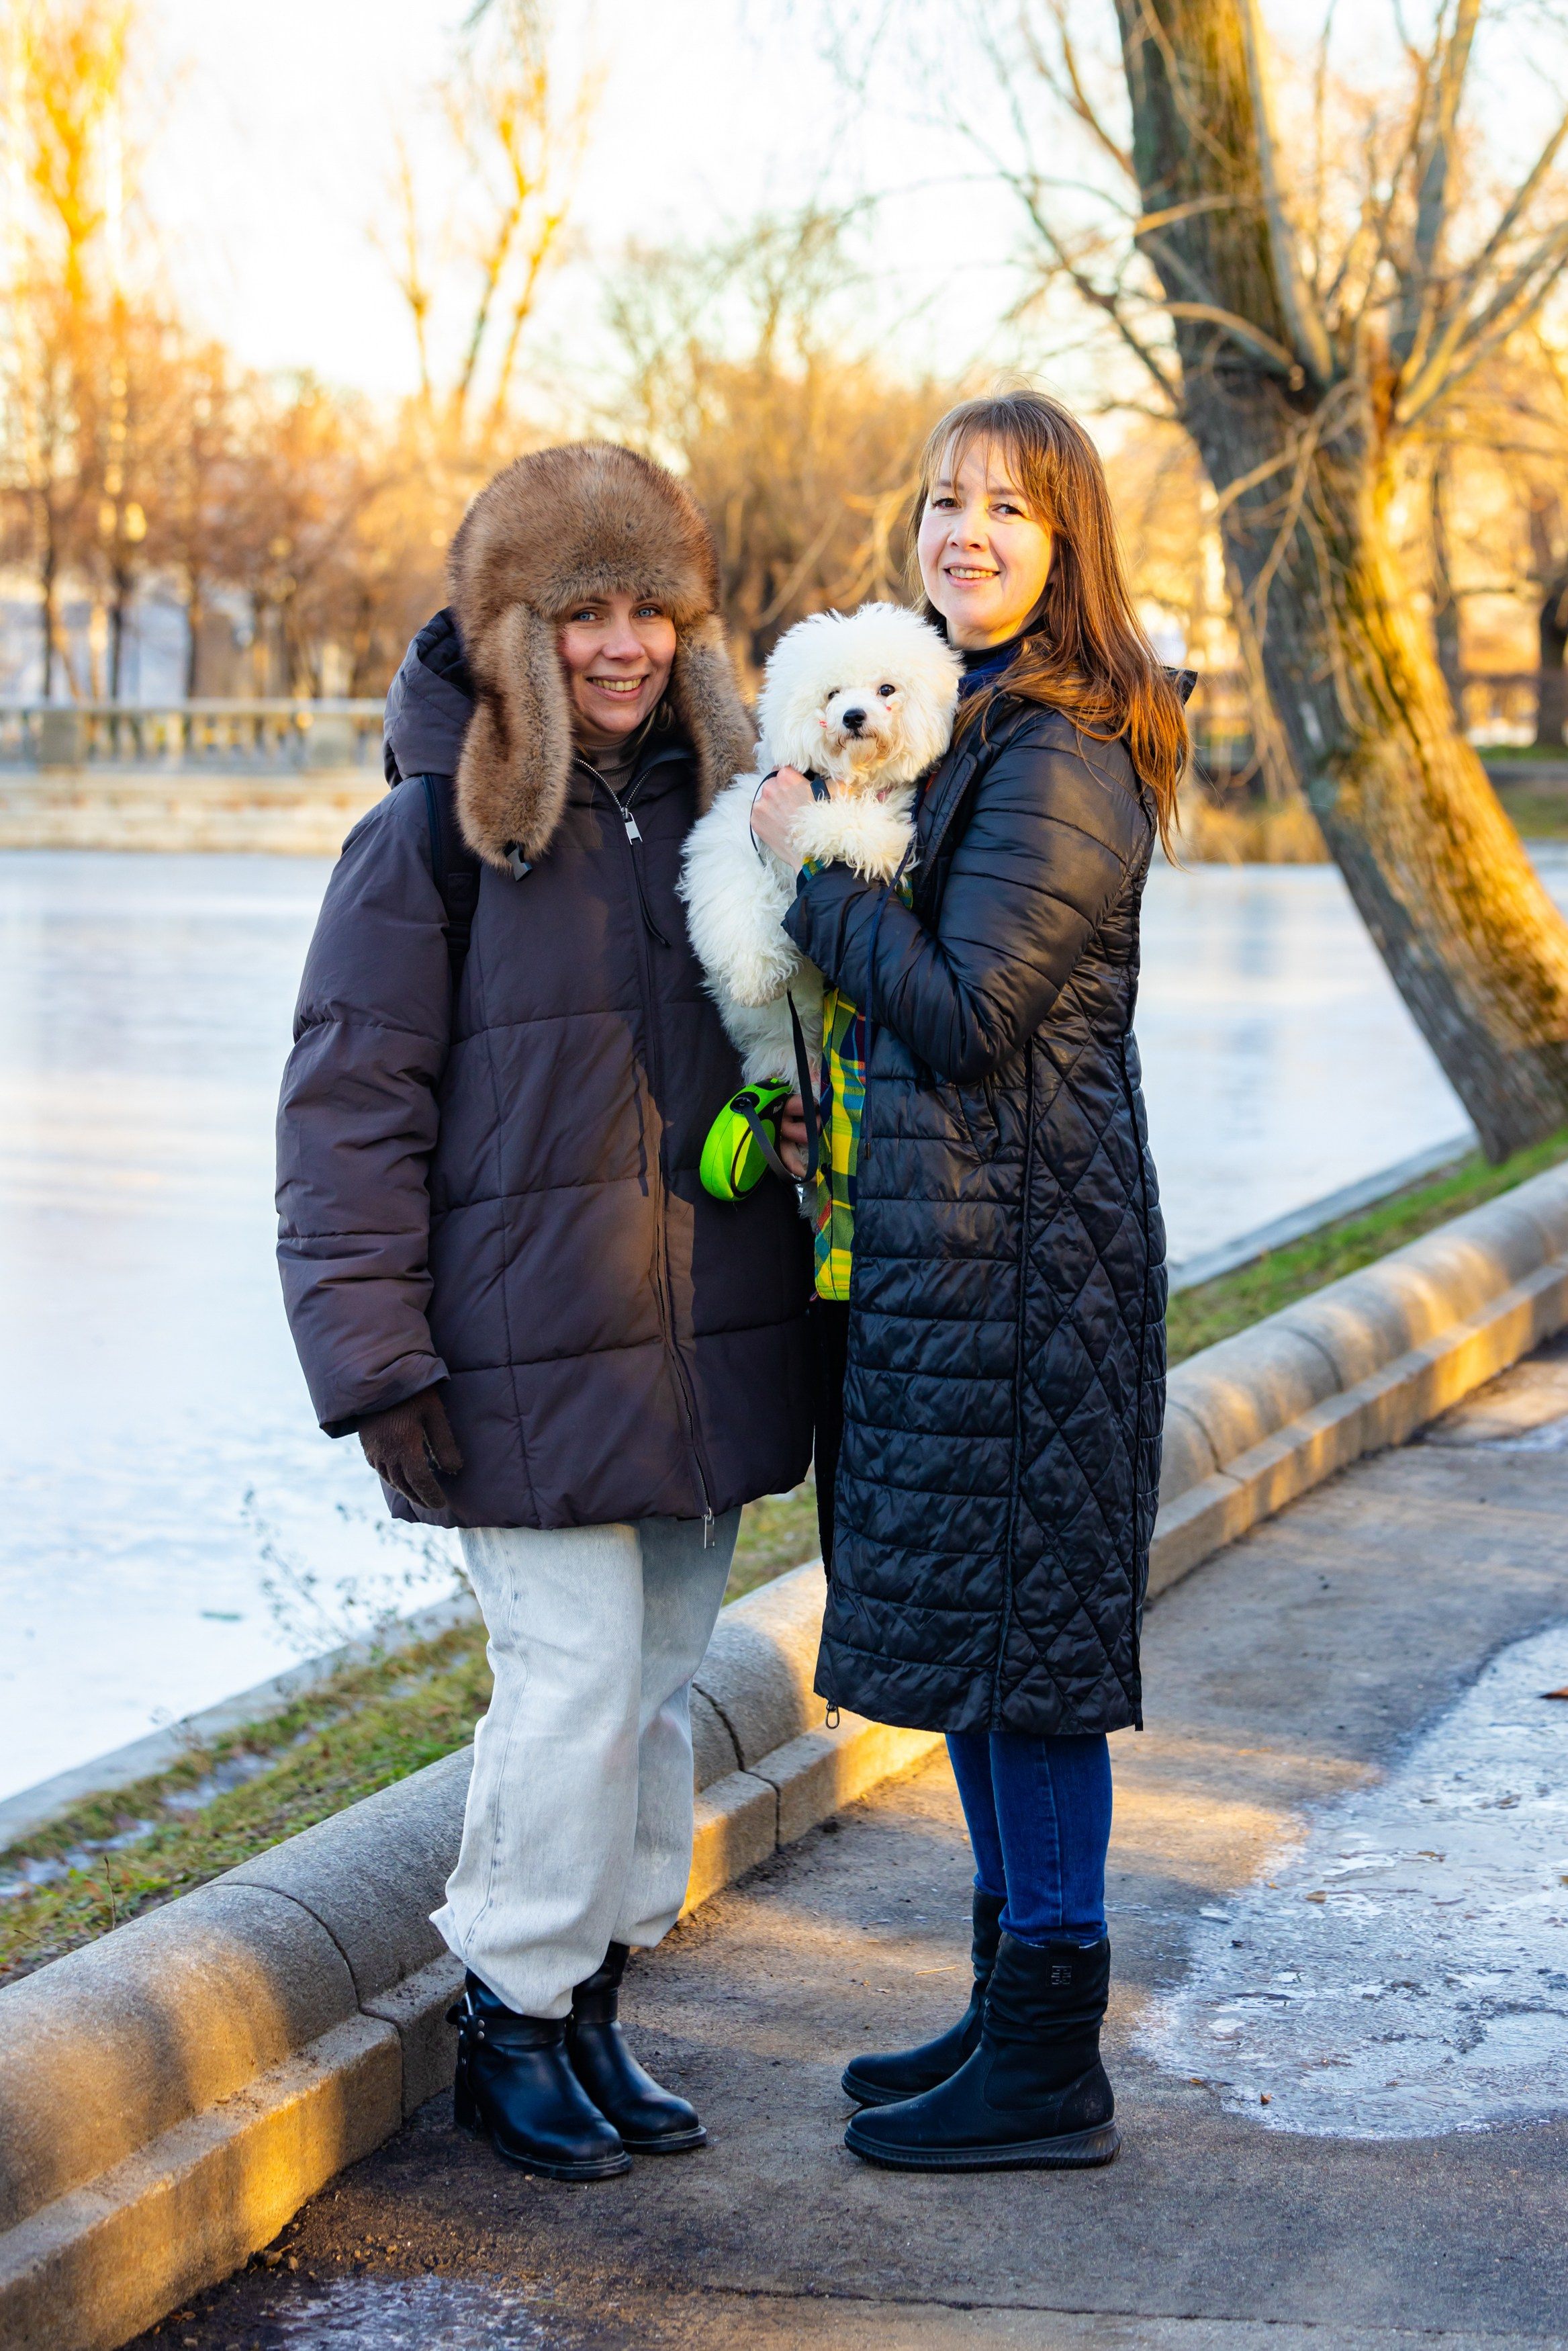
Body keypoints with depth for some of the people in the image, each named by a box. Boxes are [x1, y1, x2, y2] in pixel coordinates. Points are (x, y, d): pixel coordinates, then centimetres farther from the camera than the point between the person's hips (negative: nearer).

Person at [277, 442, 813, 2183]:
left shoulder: (714, 803, 9)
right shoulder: (433, 838, -7)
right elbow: (350, 1114, -7)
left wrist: (797, 1290, 14)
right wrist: (377, 1365, -12)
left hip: (706, 1349, 6)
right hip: (532, 1361, -6)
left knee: (661, 1681, 11)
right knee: (575, 1685, -6)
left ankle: (591, 1997, 25)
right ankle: (509, 2024, 12)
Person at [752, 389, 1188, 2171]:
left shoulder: (1060, 759, -15)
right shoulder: (968, 727, 16)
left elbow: (967, 1011, -20)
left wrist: (813, 865, -11)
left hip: (1017, 1253, -10)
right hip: (938, 1241, 10)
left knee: (1021, 1633, -4)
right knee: (973, 1634, 16)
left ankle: (1050, 2072, 4)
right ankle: (1014, 2004, 27)